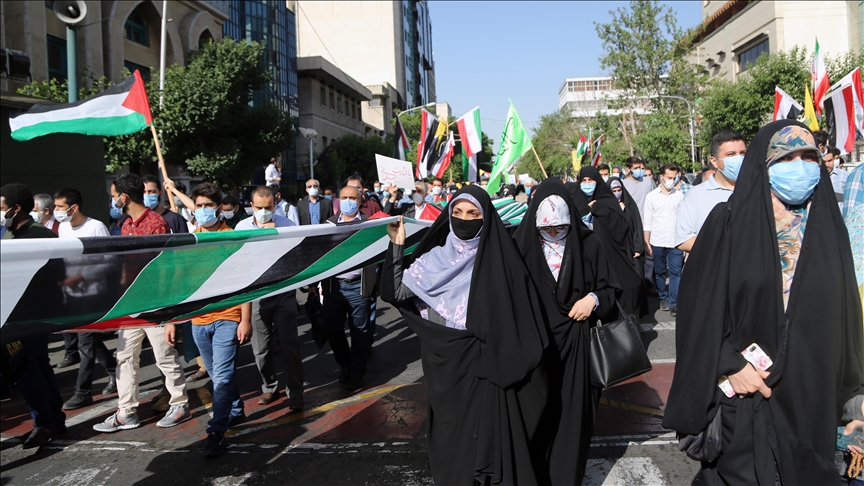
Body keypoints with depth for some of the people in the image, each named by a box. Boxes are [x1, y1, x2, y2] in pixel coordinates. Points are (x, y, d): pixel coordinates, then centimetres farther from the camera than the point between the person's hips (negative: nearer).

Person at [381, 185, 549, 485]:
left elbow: (522, 315, -5)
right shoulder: (436, 258, 4)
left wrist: (516, 366, -10)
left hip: (489, 366, -3)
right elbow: (396, 291, -4)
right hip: (447, 366, 3)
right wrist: (397, 245, -10)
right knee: (454, 438, 13)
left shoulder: (502, 258, -4)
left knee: (491, 435, 4)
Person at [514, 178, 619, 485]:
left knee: (572, 413, 6)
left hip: (574, 342, 0)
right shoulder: (523, 244, -3)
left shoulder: (588, 244, -1)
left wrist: (593, 299, -13)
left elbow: (608, 287, 6)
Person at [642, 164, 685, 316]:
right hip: (658, 241, 0)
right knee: (659, 272, 9)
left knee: (676, 272, -3)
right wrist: (646, 242, -2)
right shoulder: (651, 196, 3)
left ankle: (673, 303, 2)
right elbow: (647, 221, 3)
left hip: (676, 241, 0)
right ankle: (663, 298, 24)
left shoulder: (680, 196, 4)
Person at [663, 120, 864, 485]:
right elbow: (701, 300, -8)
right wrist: (730, 365, -14)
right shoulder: (730, 222, -7)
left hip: (813, 393, 3)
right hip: (742, 388, -3)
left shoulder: (828, 226, 4)